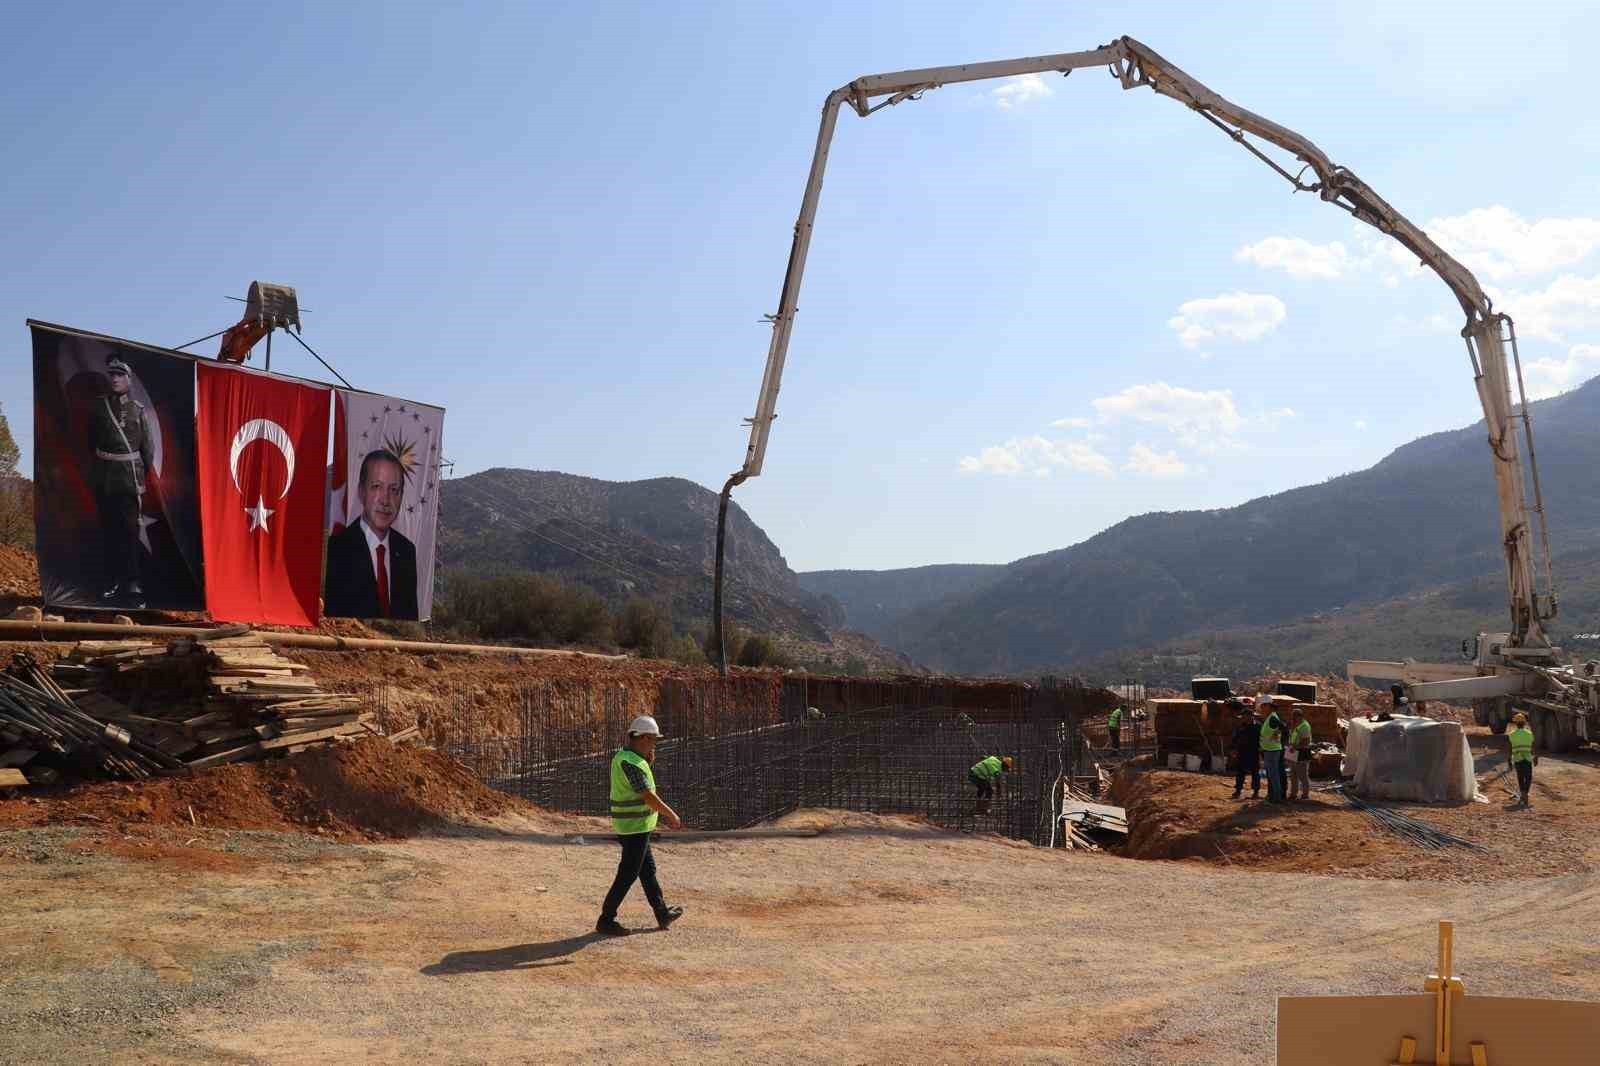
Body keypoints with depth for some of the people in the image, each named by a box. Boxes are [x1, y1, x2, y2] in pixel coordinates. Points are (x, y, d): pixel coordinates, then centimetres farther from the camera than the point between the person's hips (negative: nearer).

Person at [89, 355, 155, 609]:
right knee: (108, 530, 5)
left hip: (130, 477, -2)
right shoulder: (98, 407, 8)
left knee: (130, 529, -5)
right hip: (103, 476, 2)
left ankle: (132, 582, -3)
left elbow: (148, 446, 5)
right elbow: (90, 440, 14)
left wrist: (147, 478, 2)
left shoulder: (139, 410, 4)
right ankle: (112, 580, 11)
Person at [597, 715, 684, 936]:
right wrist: (672, 815, -13)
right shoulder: (631, 762, -22)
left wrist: (648, 762, 7)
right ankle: (606, 920, 4)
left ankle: (663, 914, 28)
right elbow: (648, 796, -23)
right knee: (627, 875, -2)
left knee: (648, 869, 18)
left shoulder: (622, 756, 8)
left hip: (628, 825, 10)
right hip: (635, 826, -10)